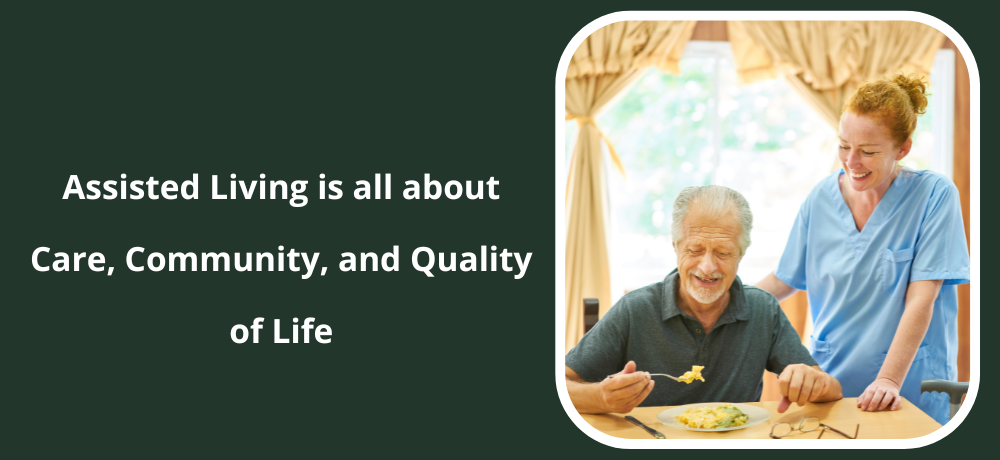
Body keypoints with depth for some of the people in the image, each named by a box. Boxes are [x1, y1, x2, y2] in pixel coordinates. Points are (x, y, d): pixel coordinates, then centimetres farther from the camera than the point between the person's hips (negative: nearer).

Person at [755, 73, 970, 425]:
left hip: (909, 388, -3)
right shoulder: (822, 197, 3)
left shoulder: (934, 195, -9)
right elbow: (784, 280, 12)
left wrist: (889, 380, -23)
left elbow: (921, 299, -15)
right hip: (831, 380, 3)